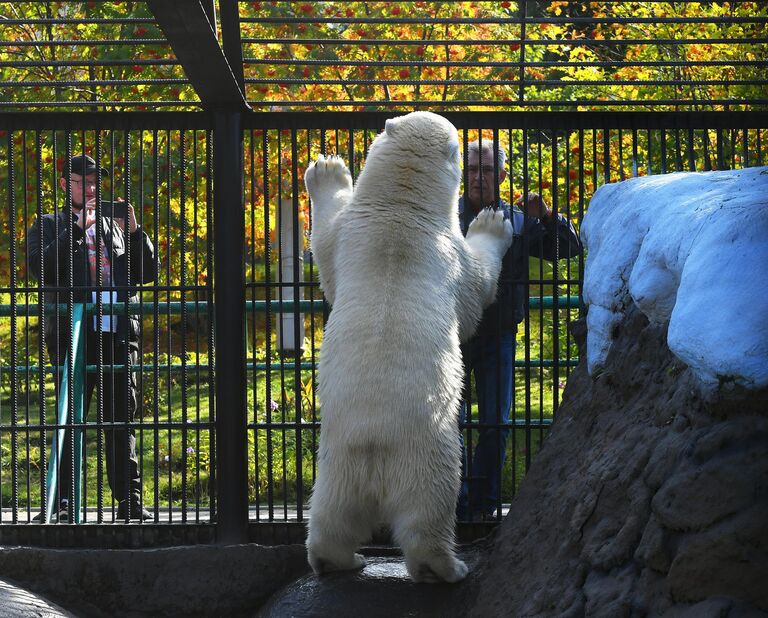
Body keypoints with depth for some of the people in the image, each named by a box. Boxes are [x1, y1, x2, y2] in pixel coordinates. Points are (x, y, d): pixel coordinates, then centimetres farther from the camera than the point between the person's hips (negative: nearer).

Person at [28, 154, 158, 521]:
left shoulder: (114, 226, 22)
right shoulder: (48, 226, 11)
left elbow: (148, 273, 15)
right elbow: (42, 268, -8)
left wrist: (133, 231, 2)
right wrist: (77, 228, -11)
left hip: (119, 334, 4)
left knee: (122, 417, 3)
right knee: (70, 417, -6)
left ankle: (129, 501, 4)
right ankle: (65, 502, -5)